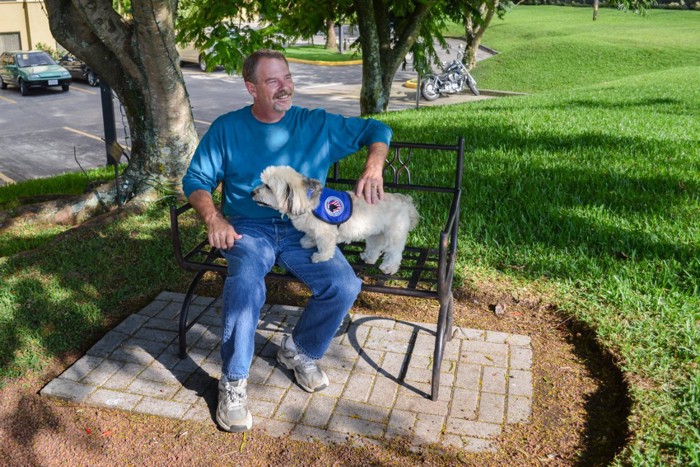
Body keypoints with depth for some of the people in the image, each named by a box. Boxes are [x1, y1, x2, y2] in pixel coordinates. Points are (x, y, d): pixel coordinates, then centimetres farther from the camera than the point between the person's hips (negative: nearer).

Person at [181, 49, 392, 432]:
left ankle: (299, 350, 6)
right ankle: (233, 382, -15)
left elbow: (376, 130, 14)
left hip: (303, 229, 2)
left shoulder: (318, 125, 8)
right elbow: (196, 180, 5)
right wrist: (213, 218, -14)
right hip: (248, 228, -1)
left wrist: (373, 167, -7)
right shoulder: (227, 128, 7)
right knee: (245, 281, -35)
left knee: (345, 286, -24)